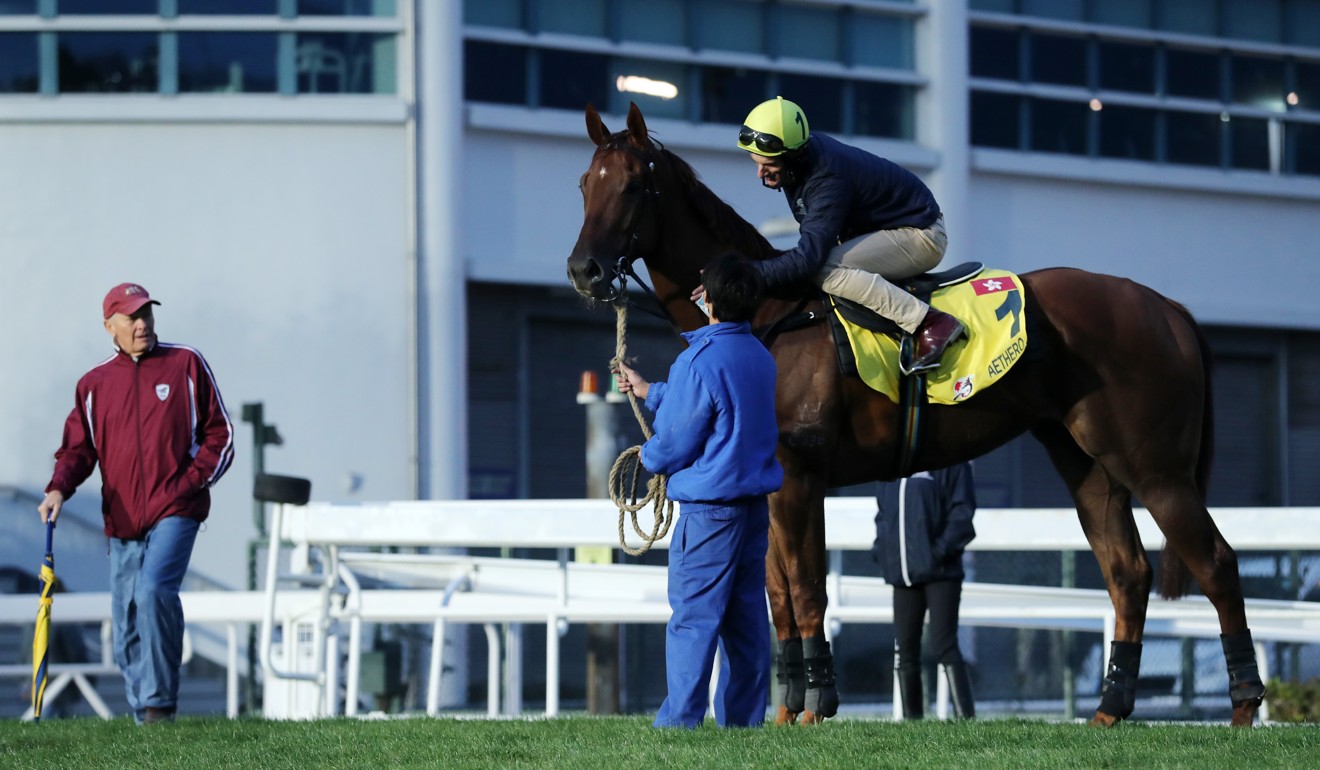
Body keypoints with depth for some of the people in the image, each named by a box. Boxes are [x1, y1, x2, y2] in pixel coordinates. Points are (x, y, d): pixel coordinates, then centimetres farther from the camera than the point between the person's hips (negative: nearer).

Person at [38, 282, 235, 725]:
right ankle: (144, 720, 13)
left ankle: (160, 702, -19)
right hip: (121, 519, 4)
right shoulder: (94, 384, 11)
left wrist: (191, 482, -8)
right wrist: (59, 489, -10)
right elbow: (78, 448, 10)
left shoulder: (186, 364, 5)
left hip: (175, 510, -4)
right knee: (126, 624, 4)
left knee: (153, 590, -25)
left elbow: (219, 434, 6)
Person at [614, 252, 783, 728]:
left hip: (709, 506, -8)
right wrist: (649, 392, 28)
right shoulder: (760, 357, 9)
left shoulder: (698, 362, -17)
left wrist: (649, 457, 9)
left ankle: (679, 722, -5)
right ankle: (745, 719, 13)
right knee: (747, 615, 11)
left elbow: (674, 442, -14)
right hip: (756, 502, 8)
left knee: (693, 617, -5)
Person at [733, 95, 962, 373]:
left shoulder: (828, 179, -33)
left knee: (825, 270, -30)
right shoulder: (802, 150, -6)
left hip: (921, 236, -10)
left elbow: (809, 256, -39)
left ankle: (931, 322, -28)